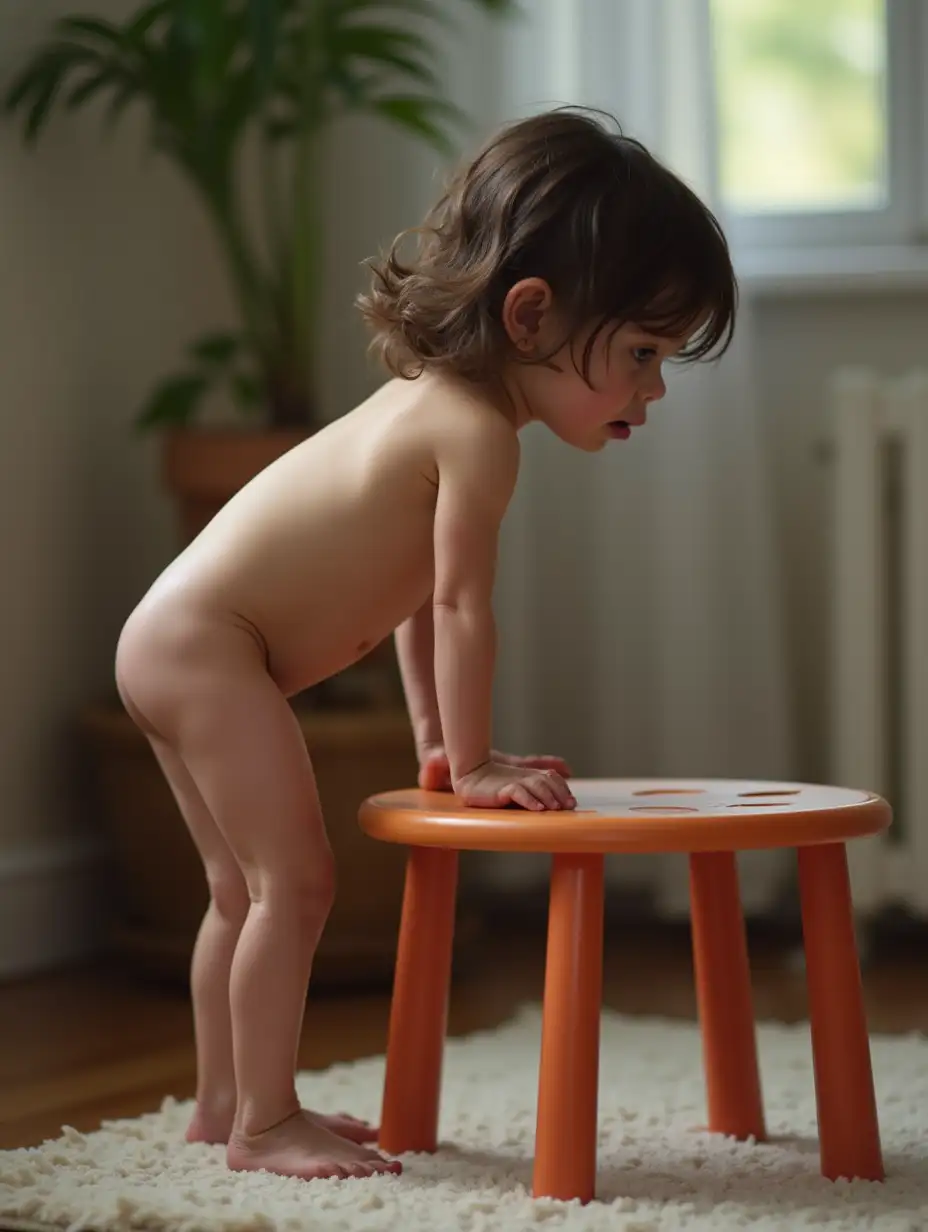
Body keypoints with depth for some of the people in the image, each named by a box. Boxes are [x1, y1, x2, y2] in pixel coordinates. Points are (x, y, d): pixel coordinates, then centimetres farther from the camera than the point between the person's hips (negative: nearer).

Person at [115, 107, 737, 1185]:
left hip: (172, 640, 11)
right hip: (206, 645, -11)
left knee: (245, 888, 19)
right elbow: (459, 606, -18)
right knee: (296, 881, -8)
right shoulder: (478, 429, -20)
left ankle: (223, 1100, 29)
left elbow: (413, 587, 18)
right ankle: (263, 1120, 1)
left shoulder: (437, 396, 11)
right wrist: (471, 763, -9)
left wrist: (435, 736, 20)